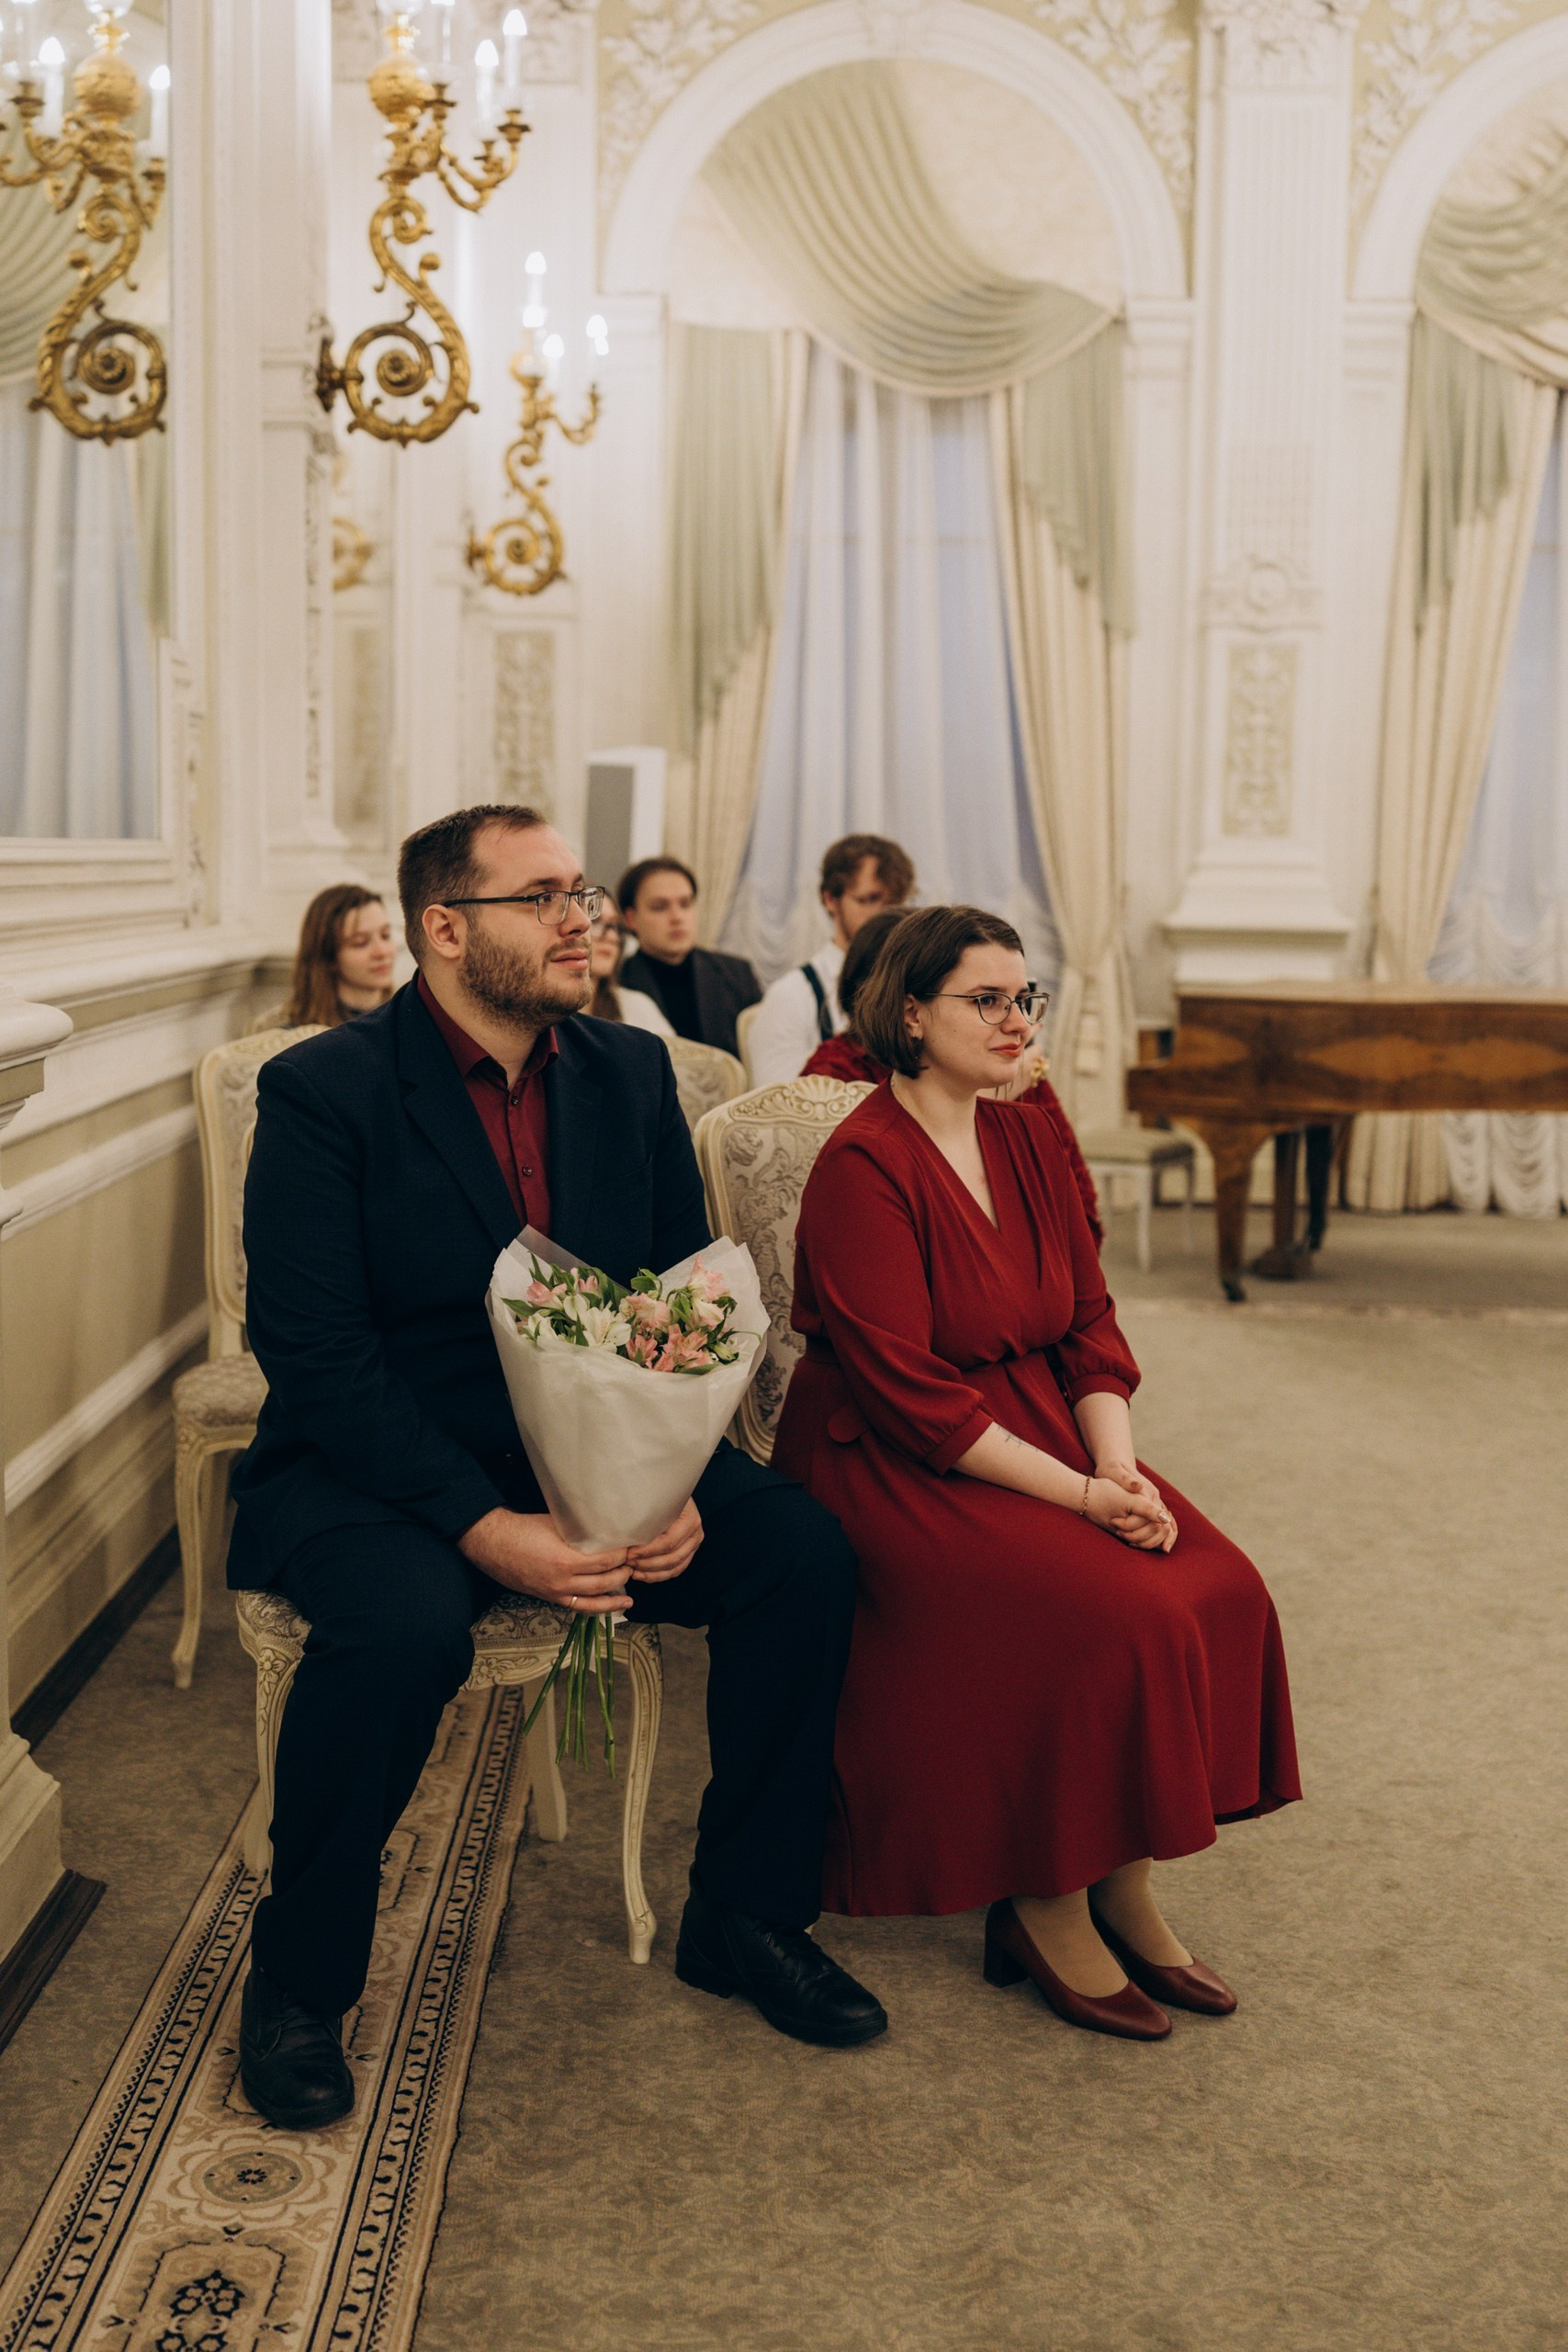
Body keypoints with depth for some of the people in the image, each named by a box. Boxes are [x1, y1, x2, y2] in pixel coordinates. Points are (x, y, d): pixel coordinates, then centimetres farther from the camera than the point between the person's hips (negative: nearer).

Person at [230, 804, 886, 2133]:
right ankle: (299, 1980, -8)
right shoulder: (323, 1092, -11)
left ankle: (747, 1915, 5)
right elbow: (315, 1357, -17)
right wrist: (481, 1525, -26)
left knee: (804, 1554, -16)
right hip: (378, 1467, -5)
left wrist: (675, 1483, -13)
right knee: (406, 1626, -35)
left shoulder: (632, 1070, 5)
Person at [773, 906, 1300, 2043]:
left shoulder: (1027, 1142, 9)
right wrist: (1079, 1494, -22)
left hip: (1038, 1428, 8)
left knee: (1219, 1589, -13)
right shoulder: (862, 1168, -15)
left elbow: (1091, 1323, 8)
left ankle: (1121, 1887, 0)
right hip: (892, 1467, -7)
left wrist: (1120, 1465, -10)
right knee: (1111, 1615, -25)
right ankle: (1043, 1907, -5)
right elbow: (910, 1393, -20)